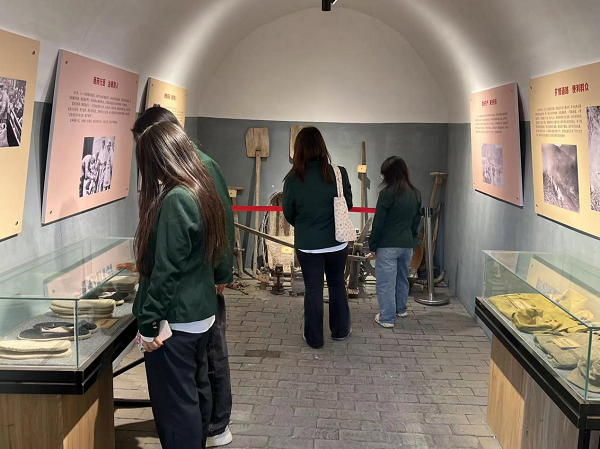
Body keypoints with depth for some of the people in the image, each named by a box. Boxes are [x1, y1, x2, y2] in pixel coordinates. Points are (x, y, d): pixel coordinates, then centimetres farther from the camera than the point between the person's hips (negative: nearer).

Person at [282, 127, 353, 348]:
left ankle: (314, 337, 19)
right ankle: (340, 330, 32)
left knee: (313, 289, 11)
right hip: (336, 242, 1)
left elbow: (288, 213, -2)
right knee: (337, 285, 19)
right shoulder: (338, 173, -12)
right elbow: (348, 205, 1)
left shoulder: (293, 178, -14)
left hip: (307, 245, -1)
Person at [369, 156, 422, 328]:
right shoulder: (416, 194, 4)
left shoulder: (387, 194, -15)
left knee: (386, 282, 0)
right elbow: (416, 220, 13)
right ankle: (401, 309, 36)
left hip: (387, 245, -7)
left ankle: (387, 318, 3)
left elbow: (378, 223, -12)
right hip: (407, 244, 7)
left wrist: (372, 245, -2)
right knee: (402, 277, 22)